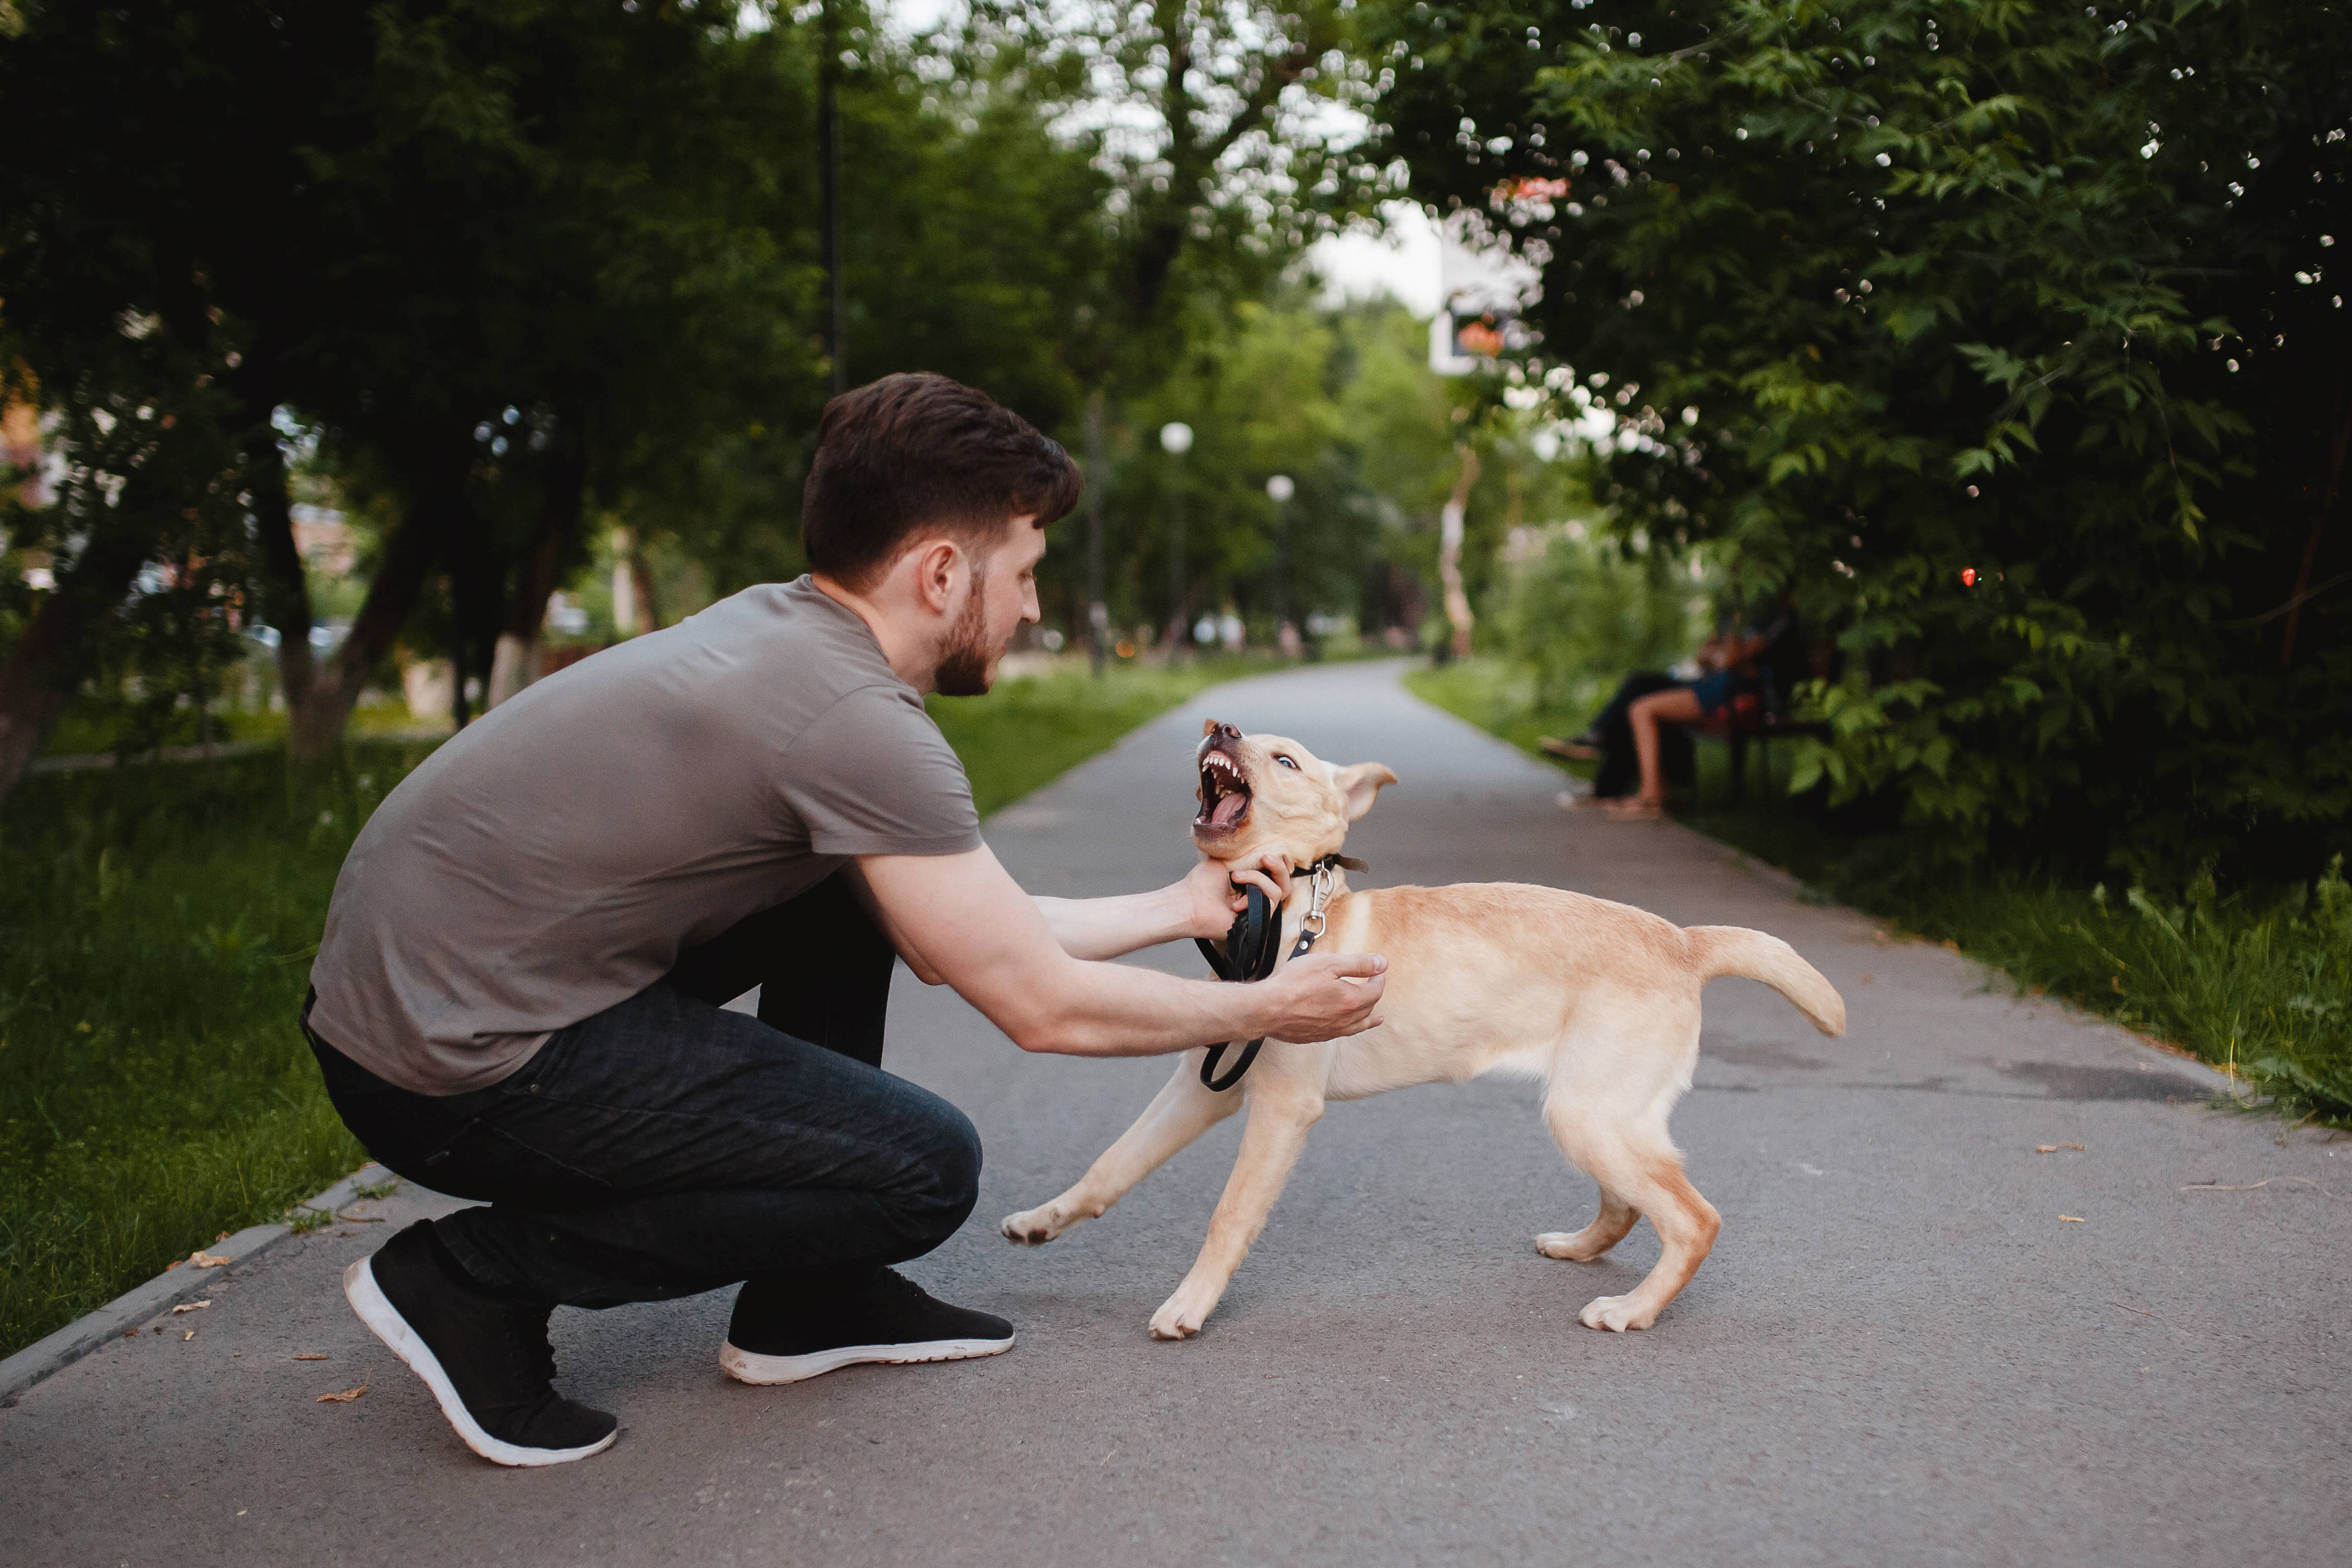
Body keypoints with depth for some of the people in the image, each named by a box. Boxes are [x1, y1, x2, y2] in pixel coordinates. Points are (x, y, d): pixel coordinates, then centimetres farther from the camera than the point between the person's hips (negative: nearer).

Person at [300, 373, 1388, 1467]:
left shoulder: (776, 631, 8)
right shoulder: (853, 718, -21)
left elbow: (968, 940, 16)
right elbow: (1042, 1005, -14)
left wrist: (1181, 908, 22)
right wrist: (1263, 1011, 2)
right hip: (455, 1071, -10)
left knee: (862, 898, 16)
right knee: (927, 1170, -10)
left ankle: (808, 1303, 19)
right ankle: (476, 1275, -1)